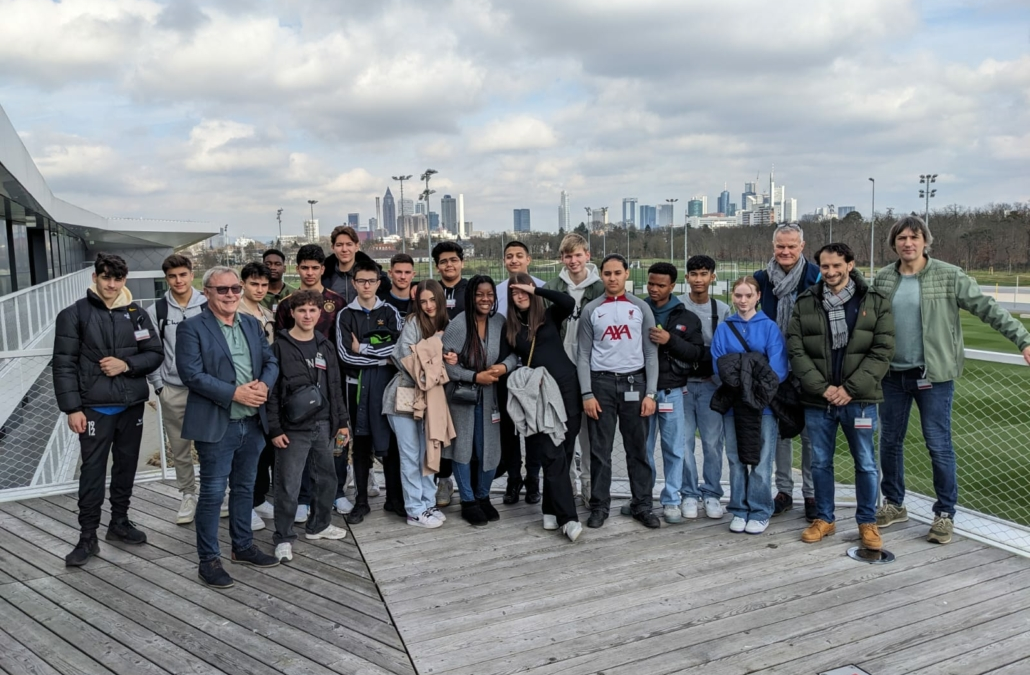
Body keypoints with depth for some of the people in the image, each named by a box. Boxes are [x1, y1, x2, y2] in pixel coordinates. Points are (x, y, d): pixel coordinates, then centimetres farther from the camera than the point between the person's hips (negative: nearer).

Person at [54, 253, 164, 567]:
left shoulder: (136, 313, 4)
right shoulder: (74, 314, -4)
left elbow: (156, 353, 5)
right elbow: (64, 364, -6)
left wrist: (126, 365, -13)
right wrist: (72, 408, -11)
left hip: (132, 404, 4)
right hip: (95, 407, -3)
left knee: (126, 465, 13)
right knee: (93, 470, 0)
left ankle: (119, 523, 29)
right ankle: (88, 537, 10)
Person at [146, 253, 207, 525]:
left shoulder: (208, 306, -2)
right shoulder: (156, 311, 1)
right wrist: (158, 385, 1)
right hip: (172, 390, 1)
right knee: (179, 448, 9)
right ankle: (188, 495, 23)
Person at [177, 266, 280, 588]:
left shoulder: (252, 324, 11)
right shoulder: (192, 327, -7)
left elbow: (271, 360, 10)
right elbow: (192, 373, -16)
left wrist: (264, 384, -11)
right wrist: (234, 393, -20)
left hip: (252, 422, 6)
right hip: (216, 424, -6)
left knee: (244, 487, 17)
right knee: (213, 492, 1)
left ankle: (243, 546, 31)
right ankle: (208, 560, 13)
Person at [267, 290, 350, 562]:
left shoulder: (326, 346, 10)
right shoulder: (280, 347, -6)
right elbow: (271, 391, -8)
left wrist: (342, 421, 11)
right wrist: (275, 429, -12)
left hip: (324, 426, 5)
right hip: (293, 428, -5)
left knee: (326, 478, 15)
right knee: (288, 486, -1)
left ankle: (318, 525, 33)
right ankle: (284, 538, 11)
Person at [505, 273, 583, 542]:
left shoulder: (550, 316, 5)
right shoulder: (509, 326, 10)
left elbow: (569, 303, -15)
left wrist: (536, 290, -11)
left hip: (567, 386, 0)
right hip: (538, 393, 0)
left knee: (564, 452, 4)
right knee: (553, 455, -9)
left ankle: (551, 510, 18)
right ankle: (568, 518, -11)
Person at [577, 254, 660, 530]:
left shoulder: (641, 308, 5)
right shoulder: (591, 310, 4)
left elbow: (651, 354, 3)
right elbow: (584, 355, 3)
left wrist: (651, 393, -4)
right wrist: (587, 394, -5)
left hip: (634, 382, 0)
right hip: (601, 383, 0)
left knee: (638, 449, 7)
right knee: (600, 450, 4)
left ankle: (642, 505, 17)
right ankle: (599, 506, 15)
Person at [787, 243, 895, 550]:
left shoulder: (876, 302, -1)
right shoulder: (804, 303, 2)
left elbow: (882, 351, -6)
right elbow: (796, 351, -2)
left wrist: (851, 388, -14)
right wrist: (821, 387, -13)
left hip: (859, 399, -1)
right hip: (817, 400, 2)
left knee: (866, 464, 7)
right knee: (820, 462, 12)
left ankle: (867, 522, 23)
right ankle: (824, 518, 27)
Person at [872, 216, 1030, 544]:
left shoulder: (949, 276, -6)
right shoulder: (883, 279, 3)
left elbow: (988, 308, -9)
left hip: (934, 375, -3)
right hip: (892, 374, 4)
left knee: (939, 445, 0)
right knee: (889, 440, 12)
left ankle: (945, 514, 15)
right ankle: (894, 503, 29)